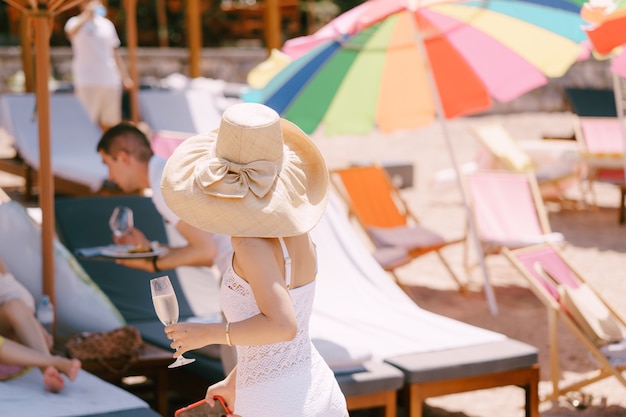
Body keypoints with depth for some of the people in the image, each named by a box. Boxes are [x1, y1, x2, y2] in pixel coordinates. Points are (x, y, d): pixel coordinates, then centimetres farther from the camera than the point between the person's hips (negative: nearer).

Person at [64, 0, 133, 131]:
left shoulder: (107, 24, 14)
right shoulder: (76, 22, 0)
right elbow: (71, 32, -26)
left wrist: (125, 76, 15)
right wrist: (88, 13, -21)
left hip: (110, 81, 5)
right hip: (87, 81, -5)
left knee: (111, 123, 6)